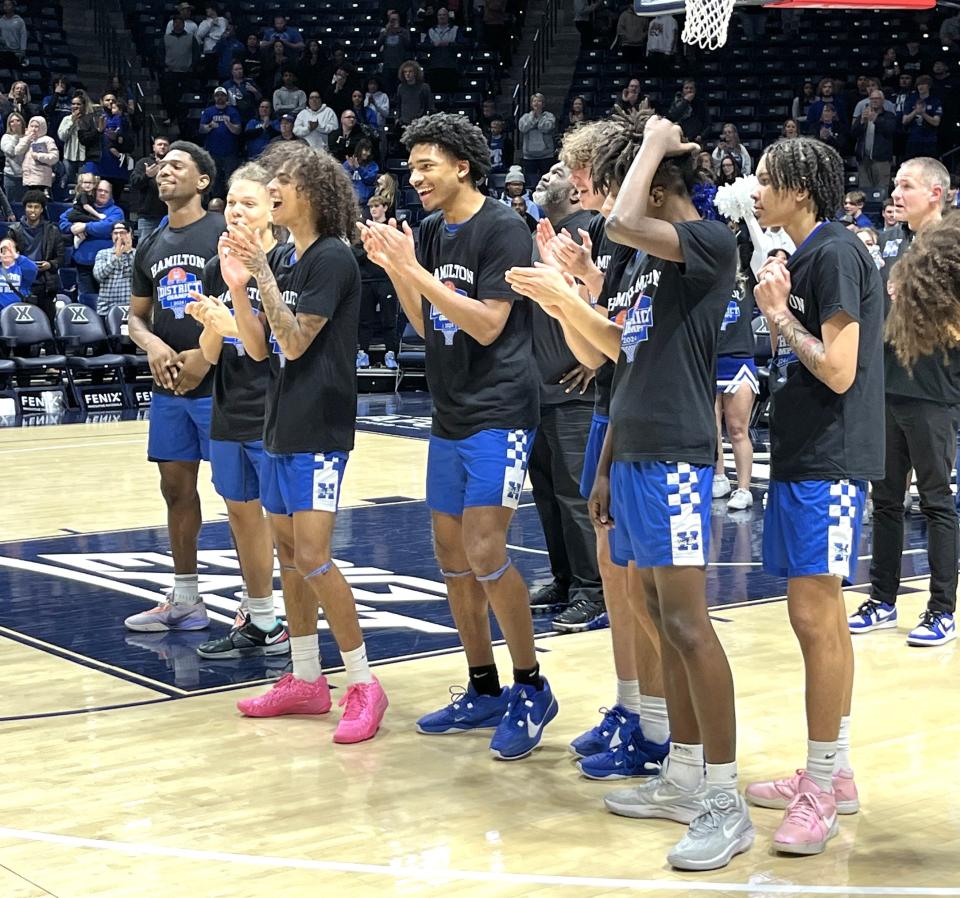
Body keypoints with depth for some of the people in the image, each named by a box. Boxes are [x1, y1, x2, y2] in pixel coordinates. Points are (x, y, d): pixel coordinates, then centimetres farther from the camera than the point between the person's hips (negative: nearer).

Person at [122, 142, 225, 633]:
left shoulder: (224, 234, -7)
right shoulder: (151, 247, 13)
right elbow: (136, 317, 18)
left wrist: (207, 354, -17)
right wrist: (152, 344, -5)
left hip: (219, 385, -7)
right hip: (169, 387, 7)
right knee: (176, 487, 12)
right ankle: (184, 598, 23)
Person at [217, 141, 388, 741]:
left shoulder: (332, 258, -13)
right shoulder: (282, 259, 11)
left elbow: (295, 341, -18)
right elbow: (260, 347, 8)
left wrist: (262, 273, -19)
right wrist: (236, 283, -2)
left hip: (319, 427, -9)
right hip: (281, 422, 9)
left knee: (312, 556, -13)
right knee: (287, 550, 12)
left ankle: (364, 686, -5)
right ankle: (306, 680, 22)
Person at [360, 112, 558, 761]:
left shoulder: (502, 229, -12)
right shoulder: (431, 232, 11)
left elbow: (488, 324, -18)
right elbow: (426, 324, 12)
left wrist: (415, 270, -20)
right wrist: (392, 267, -1)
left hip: (499, 413, -8)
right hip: (451, 415, 8)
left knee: (484, 552, -15)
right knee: (452, 555, 10)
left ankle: (532, 689, 0)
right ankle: (484, 692, 21)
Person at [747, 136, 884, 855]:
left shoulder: (837, 253, -13)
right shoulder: (804, 257, 16)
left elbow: (839, 370, -18)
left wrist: (779, 313, -10)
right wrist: (774, 310, 5)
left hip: (829, 461, -10)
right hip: (800, 456, 10)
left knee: (816, 616, -8)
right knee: (819, 616, 13)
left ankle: (821, 787, -1)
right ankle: (835, 774, 22)